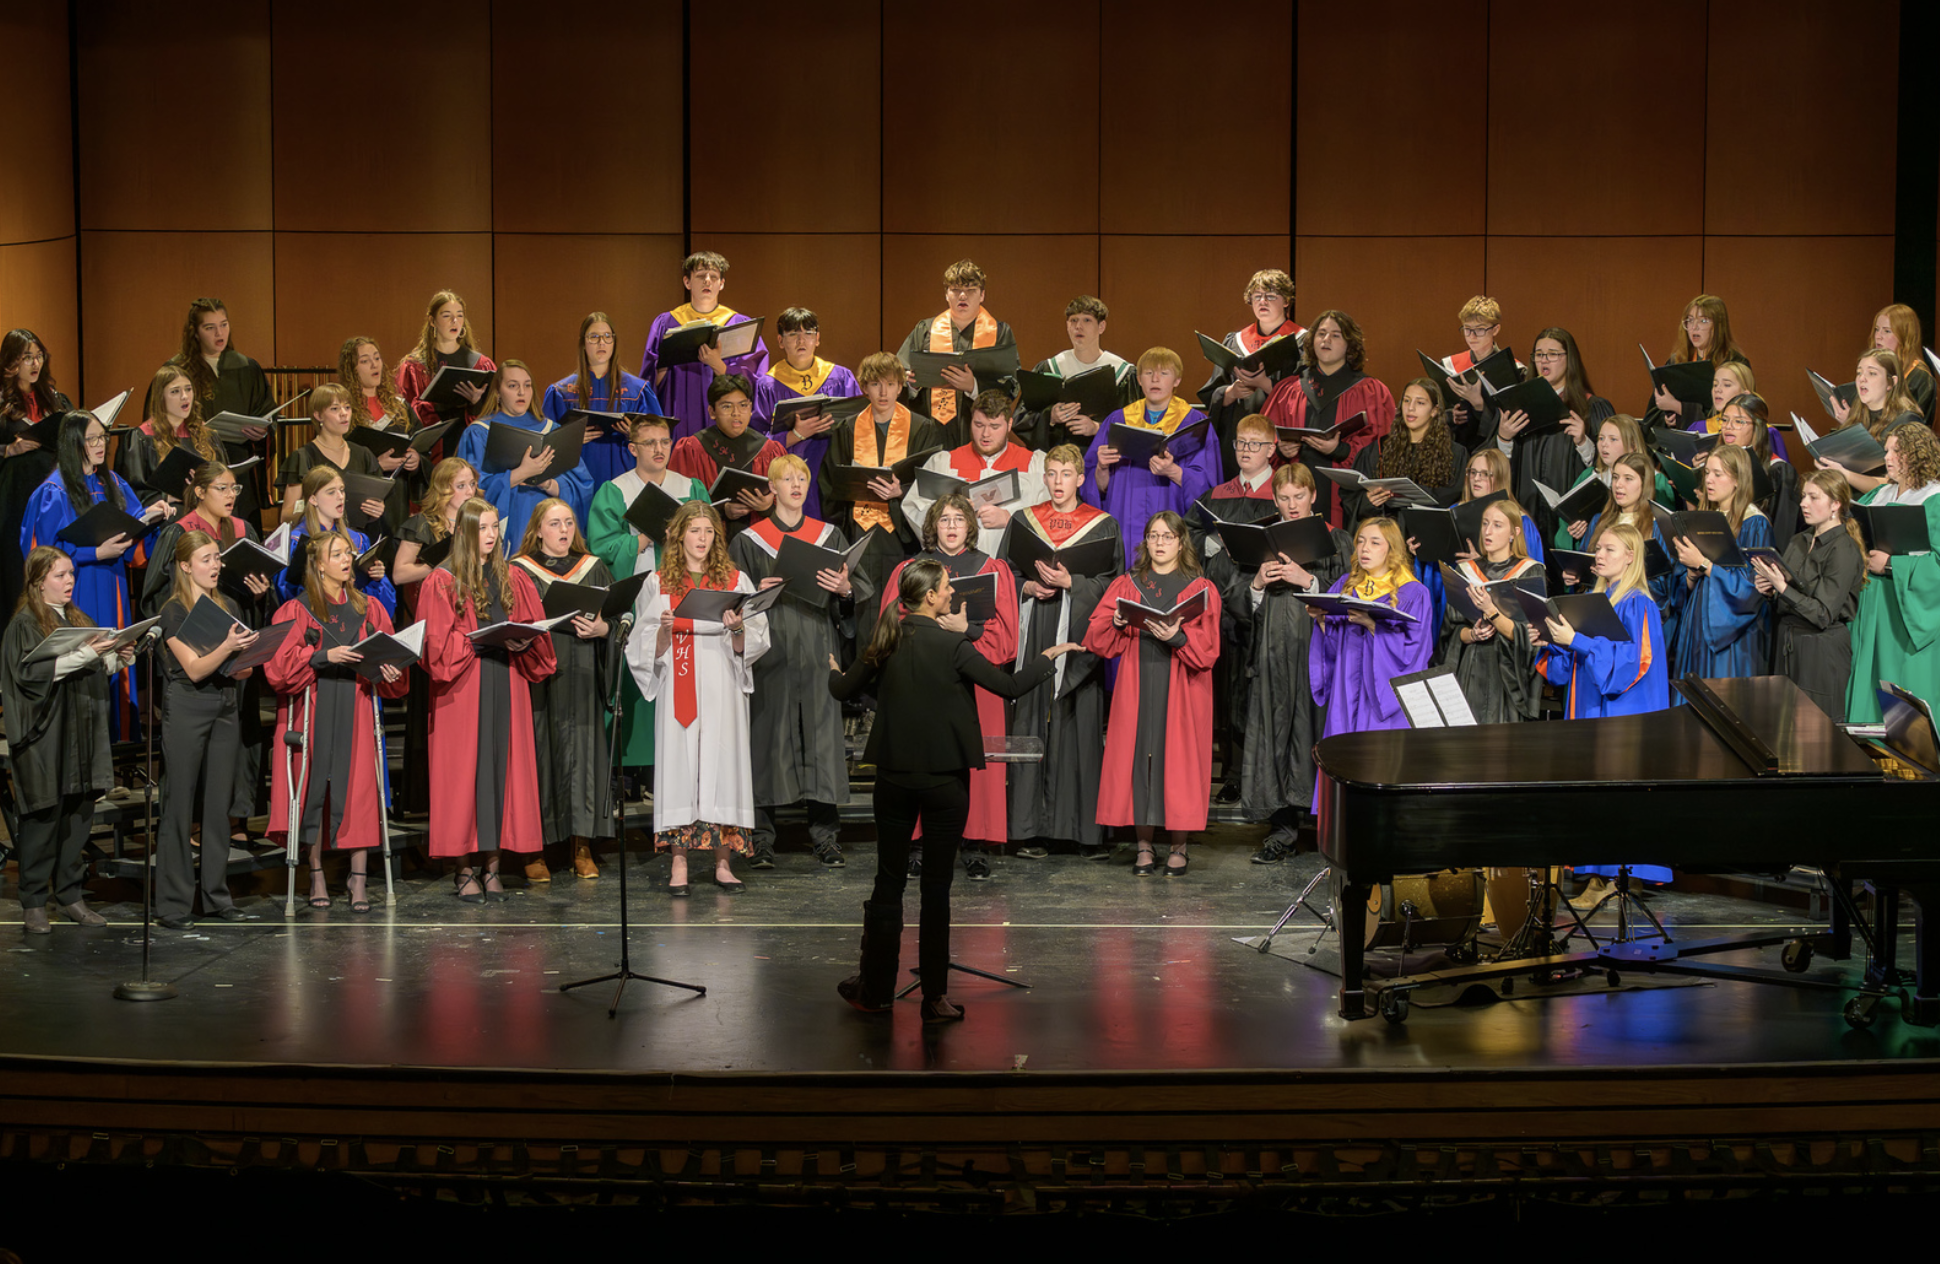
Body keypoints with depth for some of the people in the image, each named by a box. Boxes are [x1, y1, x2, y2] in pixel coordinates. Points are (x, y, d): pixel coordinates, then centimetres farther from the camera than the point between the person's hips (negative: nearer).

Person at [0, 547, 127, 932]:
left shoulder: (78, 620, 17)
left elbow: (95, 670, 20)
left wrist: (118, 659, -1)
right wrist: (83, 655, -22)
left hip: (81, 733, 6)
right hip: (44, 736, -6)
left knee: (79, 813, 6)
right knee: (44, 817, -4)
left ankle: (70, 894, 14)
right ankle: (33, 903, 4)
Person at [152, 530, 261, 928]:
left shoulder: (230, 608, 13)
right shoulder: (174, 612, -4)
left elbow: (244, 669, 15)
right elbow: (194, 669, -13)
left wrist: (247, 658, -8)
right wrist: (227, 646, -29)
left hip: (225, 711, 5)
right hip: (186, 712, -5)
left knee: (219, 804, 7)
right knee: (179, 805, -4)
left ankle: (217, 896, 13)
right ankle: (173, 902, -1)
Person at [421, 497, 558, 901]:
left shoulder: (514, 580, 13)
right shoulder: (442, 583, 0)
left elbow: (535, 629, 13)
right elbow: (438, 642, -6)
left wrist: (523, 641, -7)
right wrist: (482, 640, -17)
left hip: (506, 685, 4)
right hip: (463, 691, -4)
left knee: (504, 769, 1)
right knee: (465, 771, -4)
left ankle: (492, 866, 6)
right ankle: (466, 870, 2)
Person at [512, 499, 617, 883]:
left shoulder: (594, 570, 13)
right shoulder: (519, 572, 5)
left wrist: (599, 629, -11)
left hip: (581, 678, 2)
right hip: (536, 675, -2)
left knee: (582, 753, -1)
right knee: (538, 754, -5)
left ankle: (582, 848, 5)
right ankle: (535, 851, 2)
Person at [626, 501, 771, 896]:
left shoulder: (736, 581, 9)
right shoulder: (659, 582, 8)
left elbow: (750, 646, 6)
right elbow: (650, 649, 5)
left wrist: (737, 630, -14)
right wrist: (665, 629, -14)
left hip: (722, 687, 0)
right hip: (678, 686, 0)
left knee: (722, 759, -3)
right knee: (678, 760, -5)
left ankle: (723, 863, 2)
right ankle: (679, 864, -1)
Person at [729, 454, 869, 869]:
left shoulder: (829, 536, 12)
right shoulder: (749, 540, 7)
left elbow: (862, 590, 8)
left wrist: (845, 588, -14)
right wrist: (758, 592, -15)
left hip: (818, 650, 2)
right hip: (770, 651, -2)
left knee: (821, 732, -2)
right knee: (769, 735, -4)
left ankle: (825, 834, 4)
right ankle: (762, 836, 2)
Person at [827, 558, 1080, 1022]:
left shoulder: (886, 641, 0)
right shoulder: (952, 645, -12)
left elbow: (844, 690, 11)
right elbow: (1010, 686, -10)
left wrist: (834, 672, 35)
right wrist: (1049, 656, 6)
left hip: (894, 775, 3)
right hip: (945, 776, -3)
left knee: (889, 881, 12)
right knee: (937, 887, 3)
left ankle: (875, 988, 16)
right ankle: (934, 996, 6)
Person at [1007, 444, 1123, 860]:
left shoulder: (1103, 526, 6)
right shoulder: (1024, 522, 12)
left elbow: (1111, 583, -1)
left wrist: (1070, 583, -13)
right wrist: (1029, 587, -7)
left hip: (1079, 636, -2)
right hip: (1033, 636, 2)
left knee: (1081, 725, -4)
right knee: (1032, 723, -1)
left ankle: (1087, 828, 1)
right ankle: (1032, 829, 4)